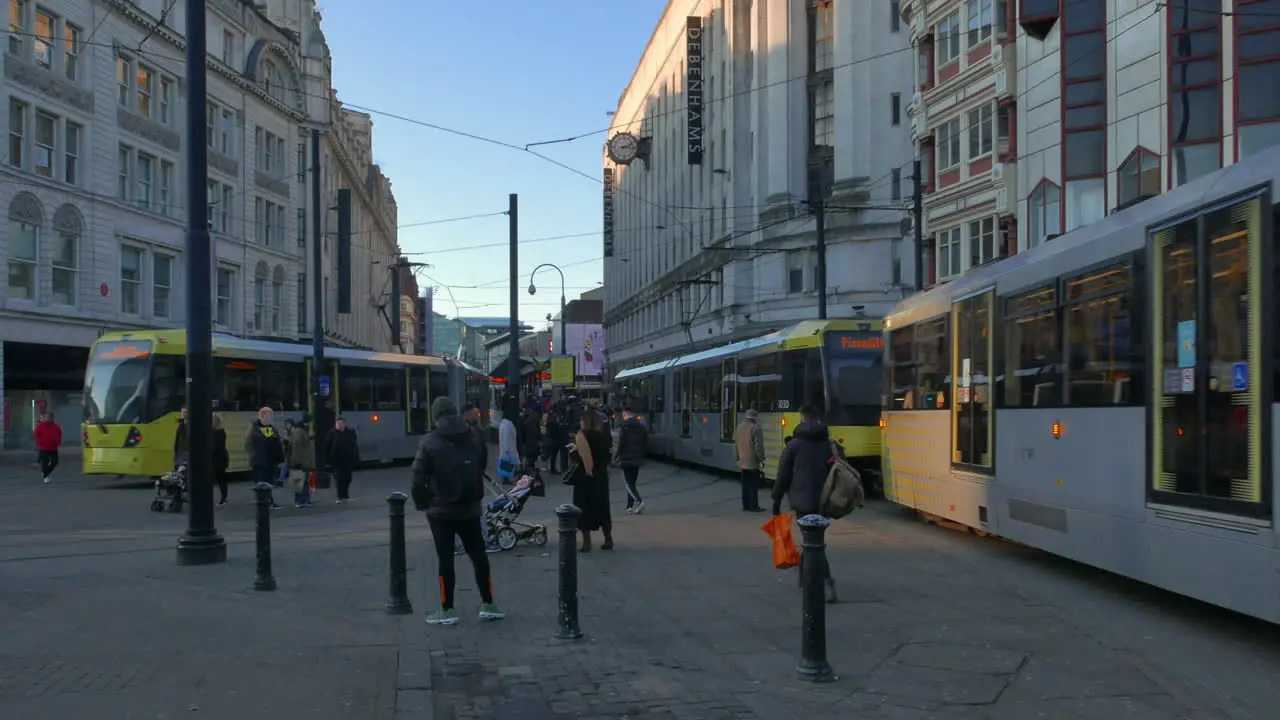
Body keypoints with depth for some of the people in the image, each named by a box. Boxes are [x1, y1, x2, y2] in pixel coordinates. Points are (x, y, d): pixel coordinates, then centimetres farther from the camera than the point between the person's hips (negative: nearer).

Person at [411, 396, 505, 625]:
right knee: (478, 555, 11)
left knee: (445, 559, 1)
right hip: (469, 508, 4)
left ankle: (447, 610, 4)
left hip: (441, 510, -4)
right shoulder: (473, 438, 5)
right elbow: (482, 470, 12)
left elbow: (419, 478, -13)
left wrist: (422, 503, -3)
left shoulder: (429, 442, -10)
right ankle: (488, 604, 13)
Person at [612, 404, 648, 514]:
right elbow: (646, 443, 12)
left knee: (629, 483, -4)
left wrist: (615, 457, -3)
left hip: (626, 459, -6)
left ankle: (639, 501, -22)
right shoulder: (641, 426, 9)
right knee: (633, 482, 15)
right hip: (637, 460, 6)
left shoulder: (623, 427, -12)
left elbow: (620, 444, -15)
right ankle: (630, 506, 16)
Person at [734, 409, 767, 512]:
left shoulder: (739, 428, 9)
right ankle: (754, 506, 0)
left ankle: (745, 506, 13)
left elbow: (736, 445, 15)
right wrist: (761, 459, -7)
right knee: (754, 485, -2)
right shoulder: (756, 429, -15)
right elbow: (759, 447, -16)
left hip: (742, 462, 7)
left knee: (745, 485, 11)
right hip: (753, 462, -7)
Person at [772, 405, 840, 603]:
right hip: (823, 502, 5)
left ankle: (826, 582, -21)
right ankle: (805, 577, 33)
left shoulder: (794, 445, -6)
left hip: (803, 500, -5)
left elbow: (783, 475, -4)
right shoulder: (830, 444, 7)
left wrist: (777, 499, 4)